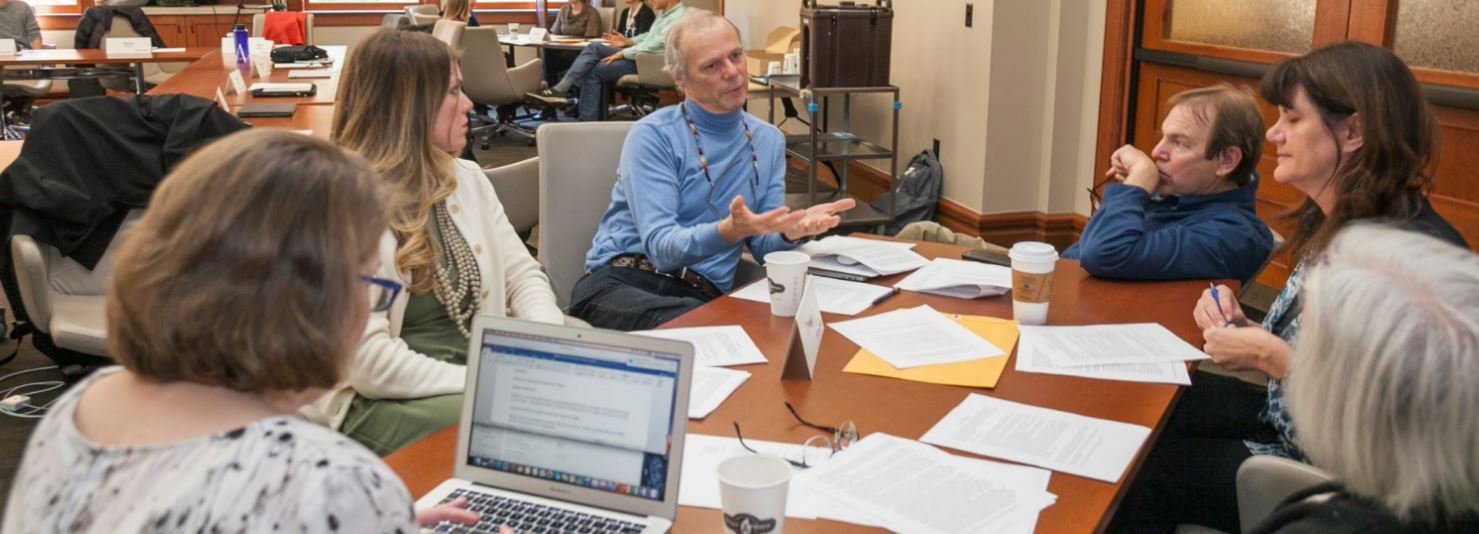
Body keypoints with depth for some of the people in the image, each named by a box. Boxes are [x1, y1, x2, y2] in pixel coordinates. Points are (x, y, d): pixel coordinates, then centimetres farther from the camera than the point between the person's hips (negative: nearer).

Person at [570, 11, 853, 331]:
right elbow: (661, 248, -16)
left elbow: (762, 245, 7)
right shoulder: (653, 135, -7)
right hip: (620, 282, -5)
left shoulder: (768, 142, 10)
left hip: (704, 295, 5)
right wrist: (728, 231, -35)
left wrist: (790, 231, -17)